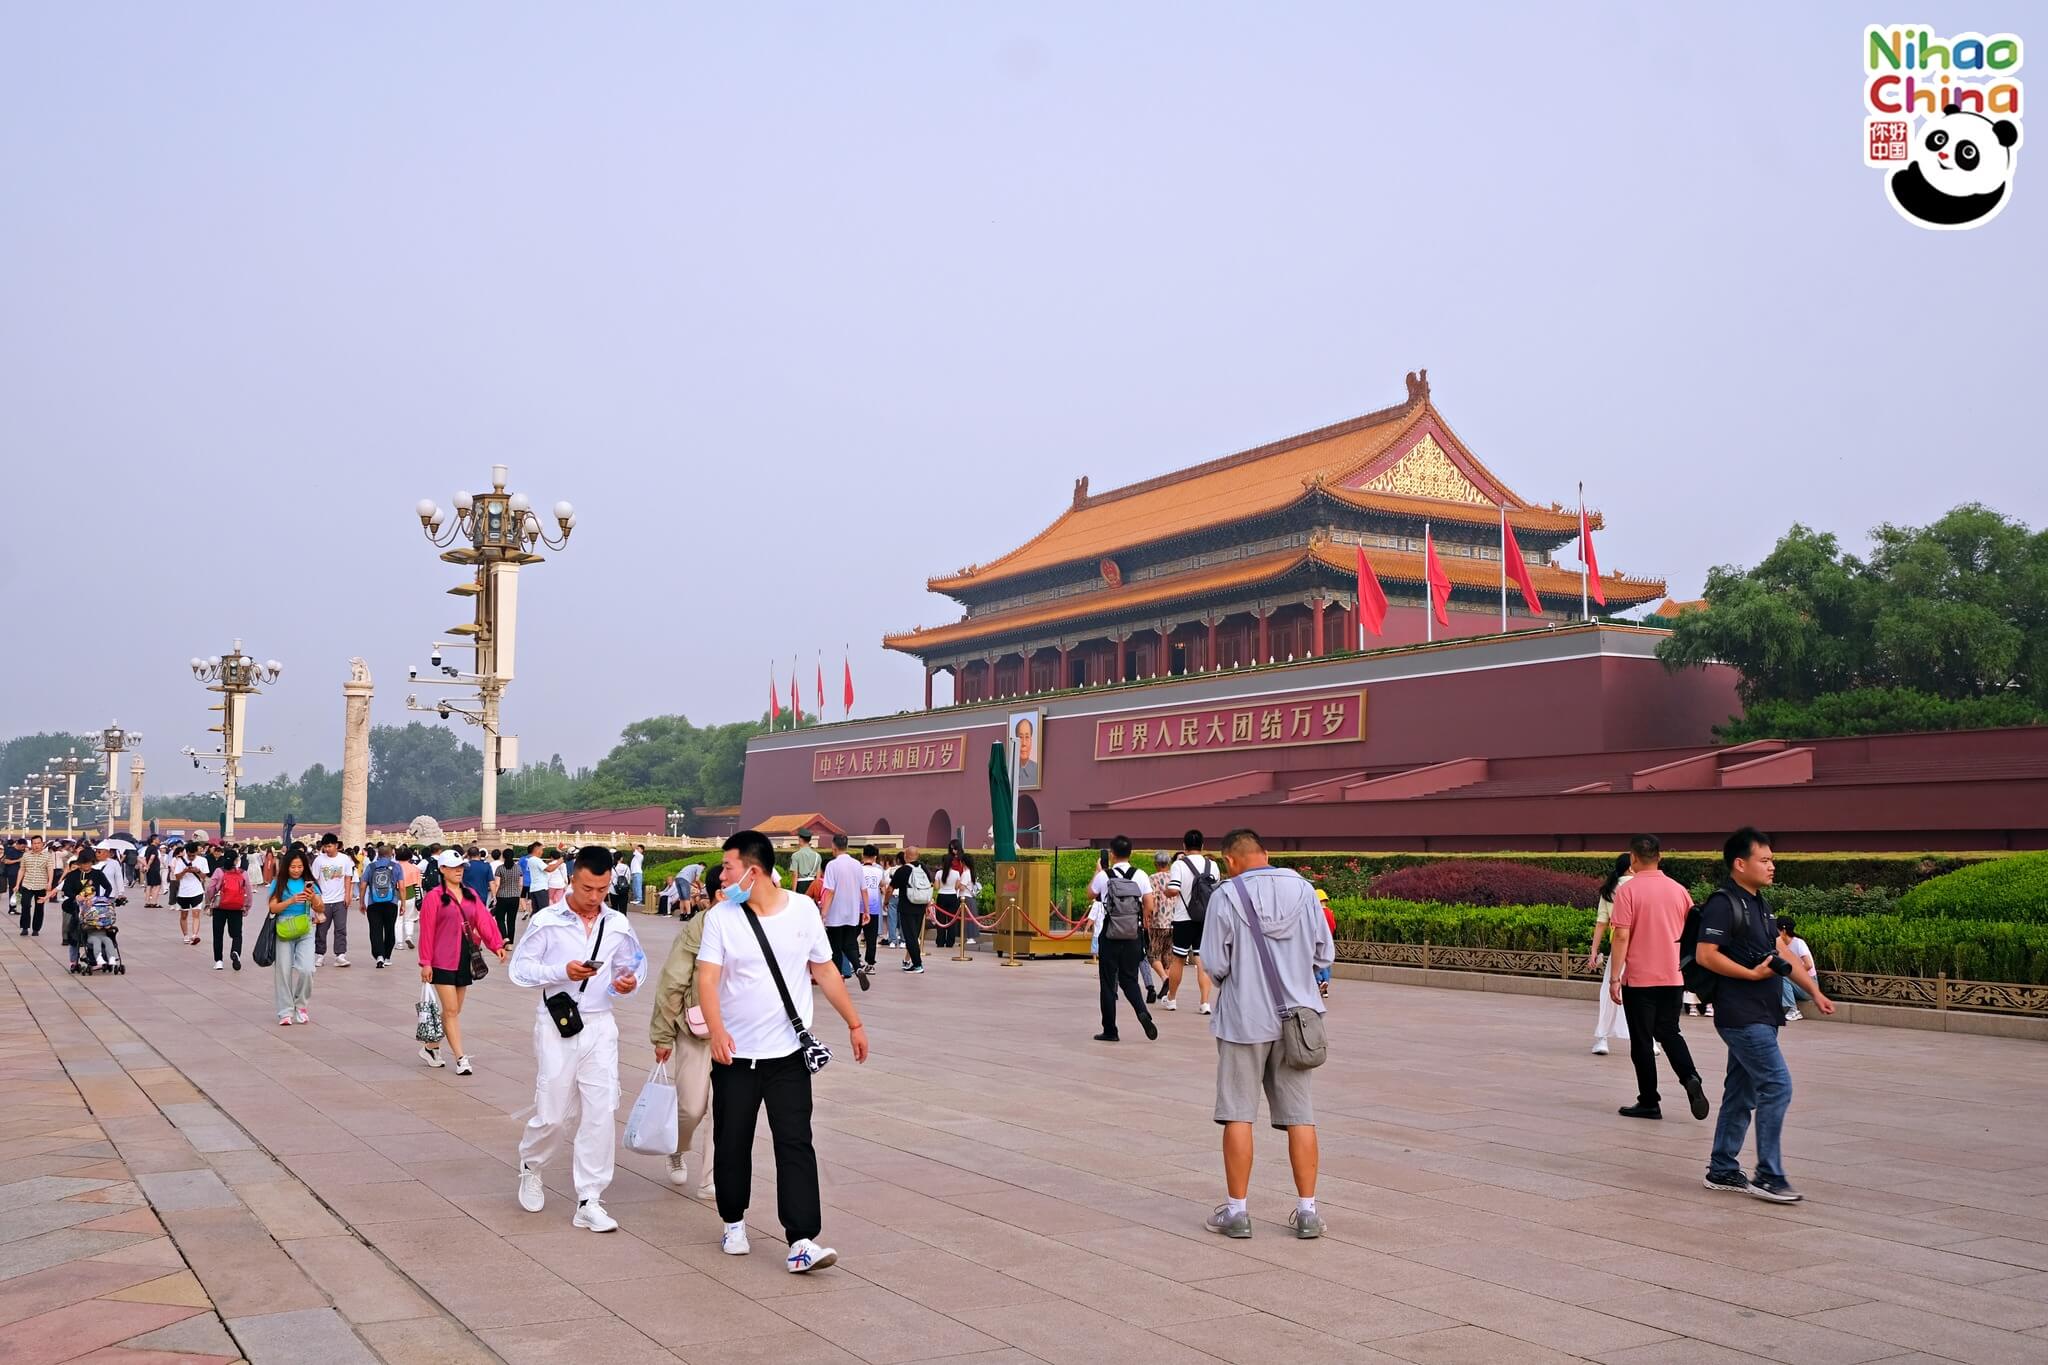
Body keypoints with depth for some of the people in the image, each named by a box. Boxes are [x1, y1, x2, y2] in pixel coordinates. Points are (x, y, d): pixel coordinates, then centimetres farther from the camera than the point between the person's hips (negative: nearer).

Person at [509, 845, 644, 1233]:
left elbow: (631, 965, 15)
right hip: (556, 1024, -3)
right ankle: (530, 1167, 37)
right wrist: (562, 972, -21)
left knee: (601, 1112, -2)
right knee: (553, 1115, 4)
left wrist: (629, 981, -9)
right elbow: (519, 969, -6)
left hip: (600, 1025, 3)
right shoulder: (546, 921, -5)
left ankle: (589, 1202, 8)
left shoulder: (618, 925, 4)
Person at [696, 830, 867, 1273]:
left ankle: (802, 1242, -8)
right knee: (731, 1142, 11)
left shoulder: (802, 910, -1)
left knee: (795, 1144, -6)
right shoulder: (721, 917, -4)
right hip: (735, 1054, 1)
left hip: (788, 1053, 0)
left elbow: (825, 972, 9)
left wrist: (854, 1024, 11)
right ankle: (734, 1222, 32)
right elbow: (707, 978, -13)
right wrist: (717, 1031, -29)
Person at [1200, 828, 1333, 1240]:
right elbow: (1325, 954, 4)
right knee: (1300, 1116, 9)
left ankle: (1236, 1210, 11)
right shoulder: (1303, 890, 0)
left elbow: (1215, 965, -10)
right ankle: (1307, 1211, 13)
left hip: (1244, 1019, -3)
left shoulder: (1226, 897, -10)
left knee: (1238, 1115, 6)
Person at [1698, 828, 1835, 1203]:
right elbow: (1705, 955, -21)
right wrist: (1752, 974, -19)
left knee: (1741, 1093, 12)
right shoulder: (1723, 904, -14)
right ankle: (1768, 1176, -5)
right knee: (1777, 1085, -11)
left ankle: (1722, 1170, 19)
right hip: (1741, 1014, -10)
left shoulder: (1757, 904, 16)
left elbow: (1780, 953, 20)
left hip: (1761, 1015, 10)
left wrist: (1814, 991, 15)